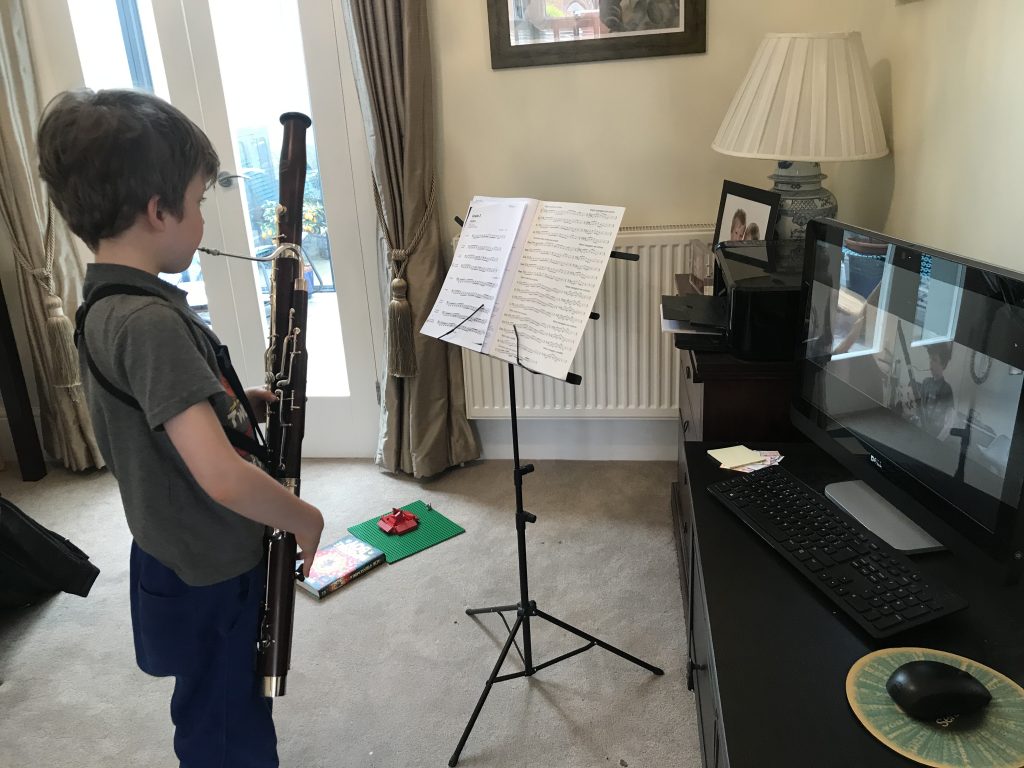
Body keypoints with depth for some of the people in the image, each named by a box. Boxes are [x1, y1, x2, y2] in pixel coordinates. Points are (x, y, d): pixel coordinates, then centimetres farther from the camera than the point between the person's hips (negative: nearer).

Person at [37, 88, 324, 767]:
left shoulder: (106, 303, 1)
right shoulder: (150, 321, -30)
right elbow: (223, 478, -38)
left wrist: (245, 403, 0)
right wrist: (306, 518, -20)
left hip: (190, 561, 9)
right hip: (210, 581, -9)